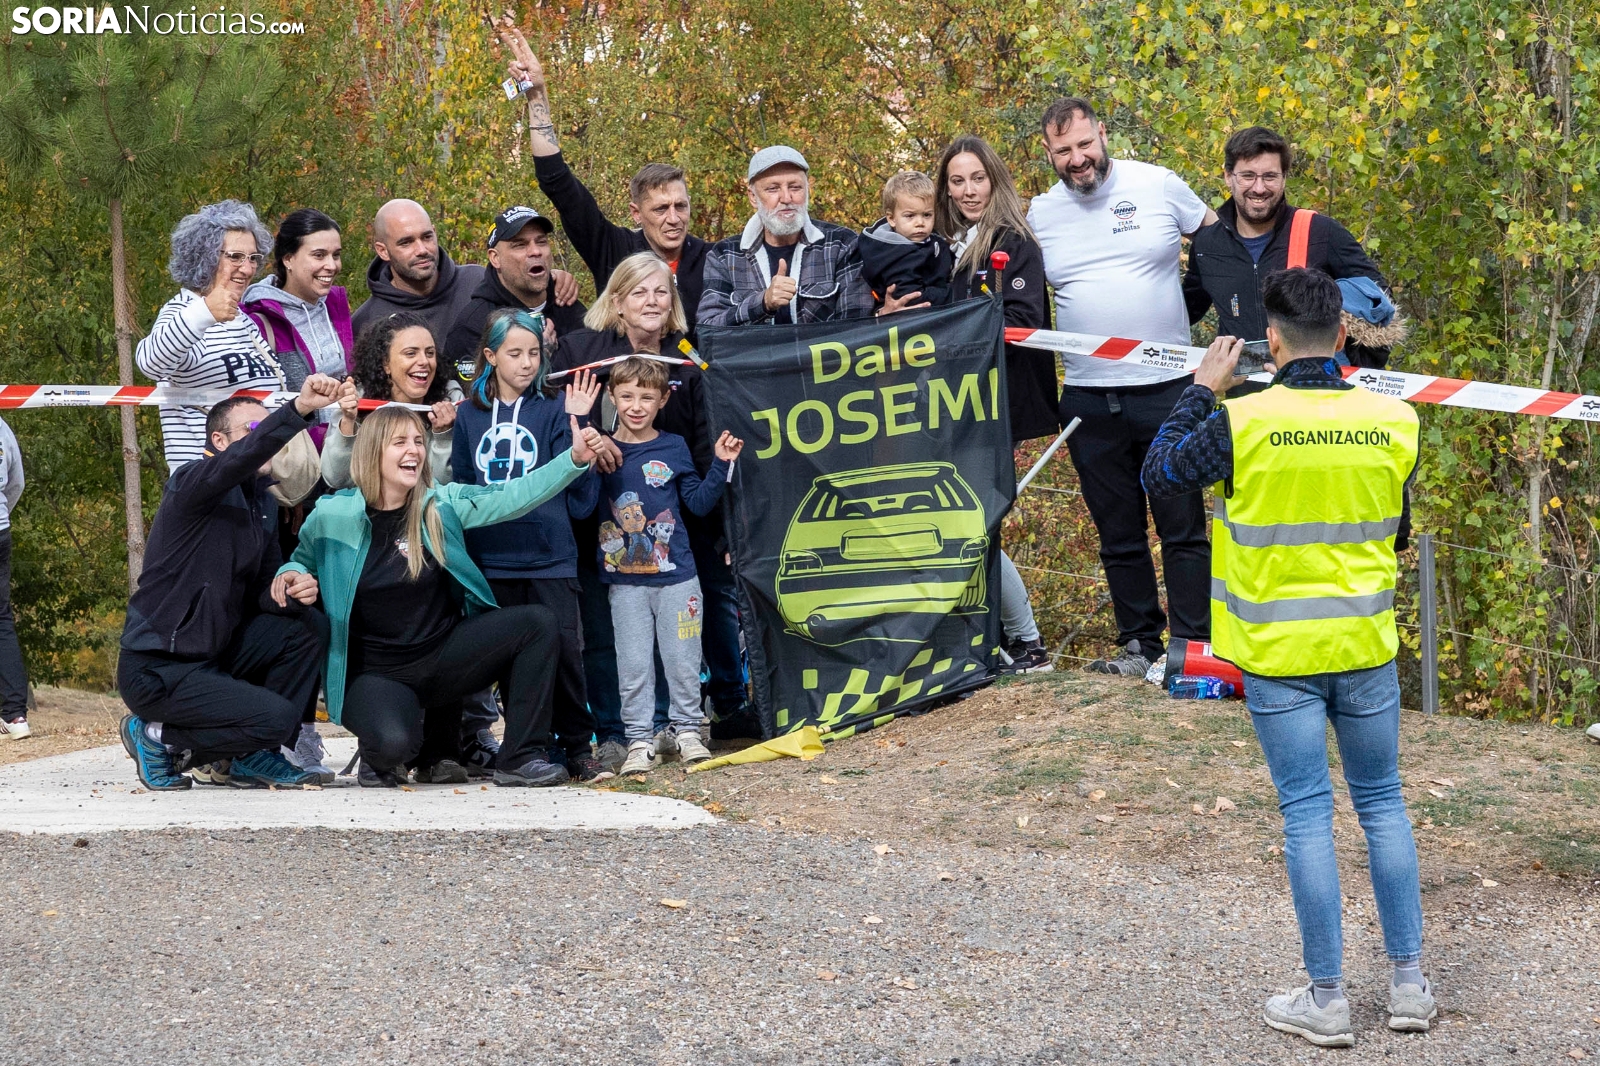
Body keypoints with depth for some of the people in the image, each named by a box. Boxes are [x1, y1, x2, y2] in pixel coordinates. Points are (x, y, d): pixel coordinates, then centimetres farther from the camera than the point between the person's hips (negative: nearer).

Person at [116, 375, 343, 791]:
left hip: (213, 654, 9)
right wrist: (298, 409, -47)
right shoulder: (193, 484, -13)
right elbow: (241, 459, -36)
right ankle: (158, 737, 1)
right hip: (157, 669, -8)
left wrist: (287, 592, -14)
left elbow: (260, 592, 10)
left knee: (309, 625, -3)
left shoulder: (261, 502, 12)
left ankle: (251, 757, 4)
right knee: (277, 717, -20)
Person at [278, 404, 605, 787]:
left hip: (443, 655, 4)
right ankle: (379, 757, 8)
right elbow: (303, 562, 12)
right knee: (393, 743, -36)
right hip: (378, 672, -4)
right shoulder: (332, 516, -6)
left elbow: (514, 495, -8)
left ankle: (520, 758, -8)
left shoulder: (442, 505, 0)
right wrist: (292, 575, -13)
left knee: (538, 623, -17)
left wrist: (575, 459, -21)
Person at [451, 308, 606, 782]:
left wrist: (577, 423, -11)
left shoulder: (552, 412, 4)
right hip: (489, 559, 2)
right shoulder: (470, 415, 10)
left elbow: (579, 492, -4)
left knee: (563, 651, -7)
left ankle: (578, 748, 5)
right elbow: (459, 485, 14)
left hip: (549, 557, -2)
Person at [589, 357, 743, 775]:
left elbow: (699, 502, 7)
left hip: (675, 574, 0)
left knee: (682, 659, 6)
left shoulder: (674, 448, 5)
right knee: (633, 665, 2)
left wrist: (720, 464, -5)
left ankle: (687, 731, 20)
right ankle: (639, 741, 9)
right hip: (625, 579, 0)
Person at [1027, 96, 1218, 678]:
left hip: (1167, 390, -3)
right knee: (1118, 535, 10)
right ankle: (1139, 644, 20)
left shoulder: (1158, 186, -2)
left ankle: (1192, 648, 5)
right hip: (1089, 400, 3)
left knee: (1183, 528, 0)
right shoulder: (1040, 215, 5)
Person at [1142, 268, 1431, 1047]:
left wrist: (1202, 391, 8)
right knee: (1383, 805, 15)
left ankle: (1327, 998, 9)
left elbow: (1157, 476, 0)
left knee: (1308, 815, 4)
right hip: (1366, 645, 3)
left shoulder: (1242, 425, -16)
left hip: (1280, 656, -3)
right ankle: (1409, 982, 20)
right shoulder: (1393, 421, -5)